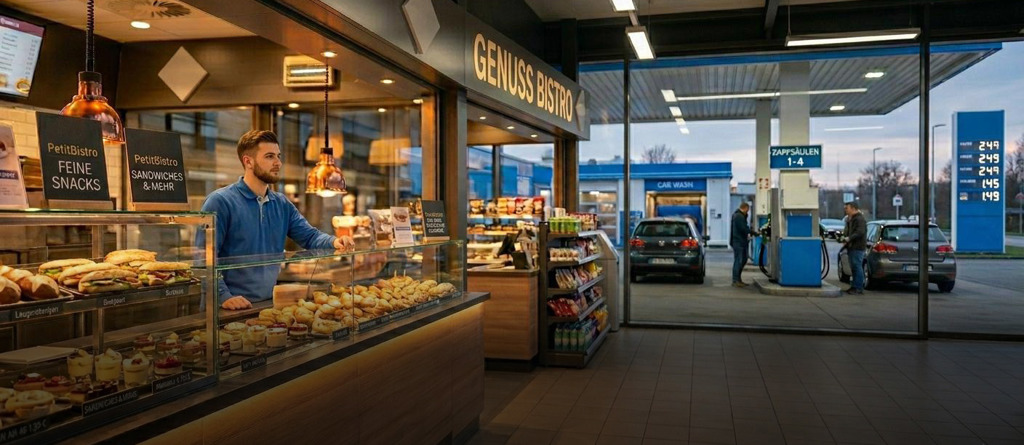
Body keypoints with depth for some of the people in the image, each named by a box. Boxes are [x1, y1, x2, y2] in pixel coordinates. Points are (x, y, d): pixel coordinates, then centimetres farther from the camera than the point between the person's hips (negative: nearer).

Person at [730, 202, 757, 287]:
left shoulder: (740, 216, 18)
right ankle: (735, 280, 0)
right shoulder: (739, 216, -16)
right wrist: (754, 232, -10)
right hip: (738, 242, -11)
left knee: (743, 260, 15)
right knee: (738, 261, -6)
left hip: (741, 242, 11)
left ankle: (738, 279, 22)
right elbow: (744, 229, -20)